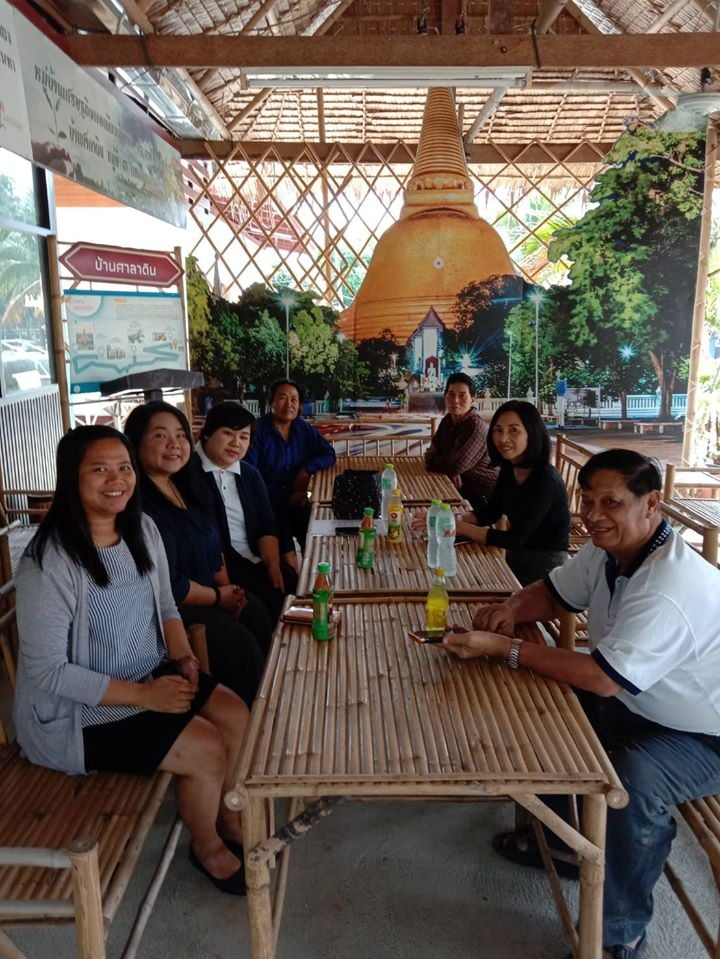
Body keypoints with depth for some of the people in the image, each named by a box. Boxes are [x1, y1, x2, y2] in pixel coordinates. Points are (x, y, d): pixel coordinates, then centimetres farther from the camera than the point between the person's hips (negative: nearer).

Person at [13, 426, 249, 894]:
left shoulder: (142, 528, -3)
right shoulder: (49, 562, -26)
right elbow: (47, 671, -22)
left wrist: (184, 658, -9)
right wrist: (142, 694, -23)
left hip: (152, 673, 7)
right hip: (79, 710, -7)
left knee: (236, 715, -7)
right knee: (207, 750, -16)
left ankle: (229, 819, 20)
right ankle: (206, 846, 16)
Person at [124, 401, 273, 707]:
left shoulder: (187, 486, 8)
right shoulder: (137, 504, -23)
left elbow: (212, 544, 18)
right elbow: (167, 586, -23)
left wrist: (227, 587, 2)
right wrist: (218, 597, -9)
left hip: (206, 596, 9)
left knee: (259, 616, -10)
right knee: (240, 645, -18)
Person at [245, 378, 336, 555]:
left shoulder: (304, 429, 9)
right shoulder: (257, 431, -10)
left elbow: (329, 454, 11)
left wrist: (307, 469, -9)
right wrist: (285, 497, -17)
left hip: (296, 501, 5)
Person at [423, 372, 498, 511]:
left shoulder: (476, 426, -22)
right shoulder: (447, 421, 3)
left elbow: (456, 465, -29)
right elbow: (433, 453, 2)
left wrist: (431, 461, -10)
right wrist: (451, 470, -17)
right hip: (462, 490, 7)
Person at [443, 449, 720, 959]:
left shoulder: (670, 588, -34)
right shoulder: (610, 550, -6)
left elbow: (603, 678, -35)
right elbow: (553, 590, 7)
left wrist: (503, 647, -30)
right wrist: (513, 607, -16)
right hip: (636, 703, 9)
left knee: (631, 783, -34)